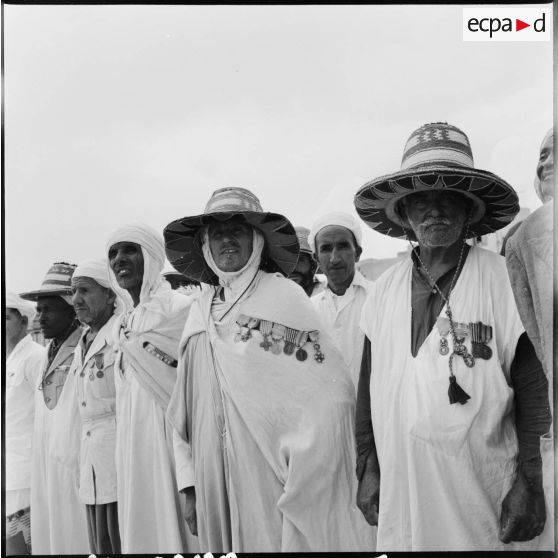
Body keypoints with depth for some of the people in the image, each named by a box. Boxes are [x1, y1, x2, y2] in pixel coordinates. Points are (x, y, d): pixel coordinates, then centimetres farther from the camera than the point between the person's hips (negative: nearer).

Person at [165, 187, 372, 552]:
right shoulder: (201, 310, 4)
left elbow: (331, 395, -13)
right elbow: (185, 410, 10)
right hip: (215, 490, 4)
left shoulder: (283, 296, -9)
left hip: (274, 487, -4)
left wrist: (299, 491, -11)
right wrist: (190, 486, 8)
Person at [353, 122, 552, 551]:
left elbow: (534, 390, -7)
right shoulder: (385, 290, 2)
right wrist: (368, 469, 8)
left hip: (483, 505, -3)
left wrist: (530, 483, -10)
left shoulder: (504, 280, -7)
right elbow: (370, 385, 8)